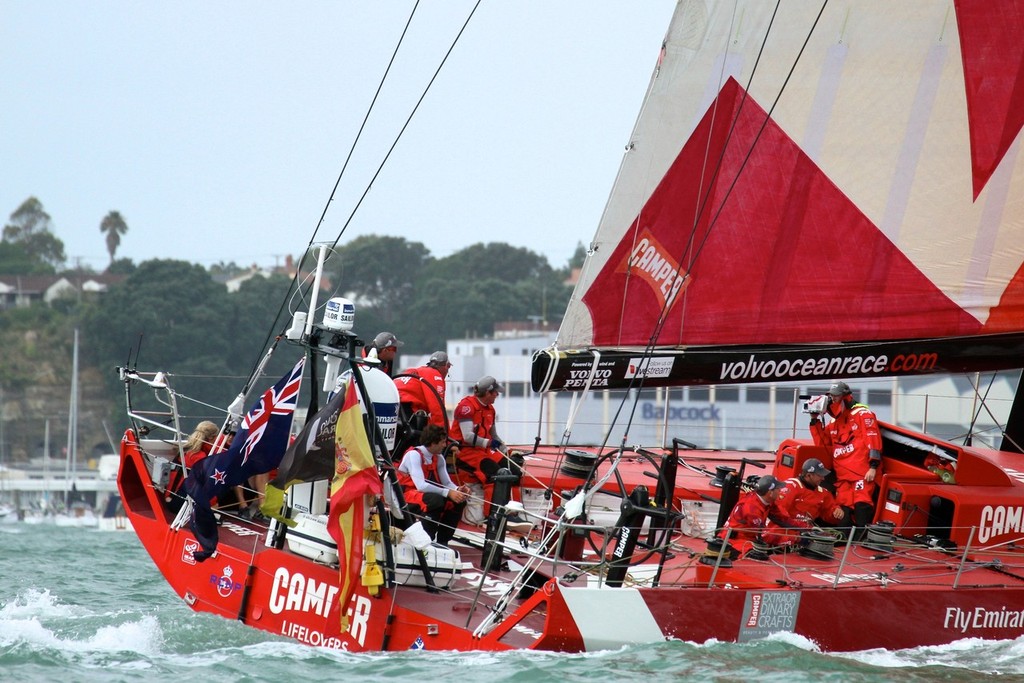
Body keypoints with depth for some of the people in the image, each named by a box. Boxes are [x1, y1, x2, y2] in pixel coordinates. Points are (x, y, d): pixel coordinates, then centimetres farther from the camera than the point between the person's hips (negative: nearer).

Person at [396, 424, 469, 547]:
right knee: (436, 500, -34)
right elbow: (421, 486, -30)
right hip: (406, 497, -8)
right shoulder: (414, 455, -20)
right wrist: (448, 493, -31)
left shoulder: (438, 458, 5)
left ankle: (442, 541, 0)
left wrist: (457, 490, -19)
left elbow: (447, 483, 4)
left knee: (459, 501, -7)